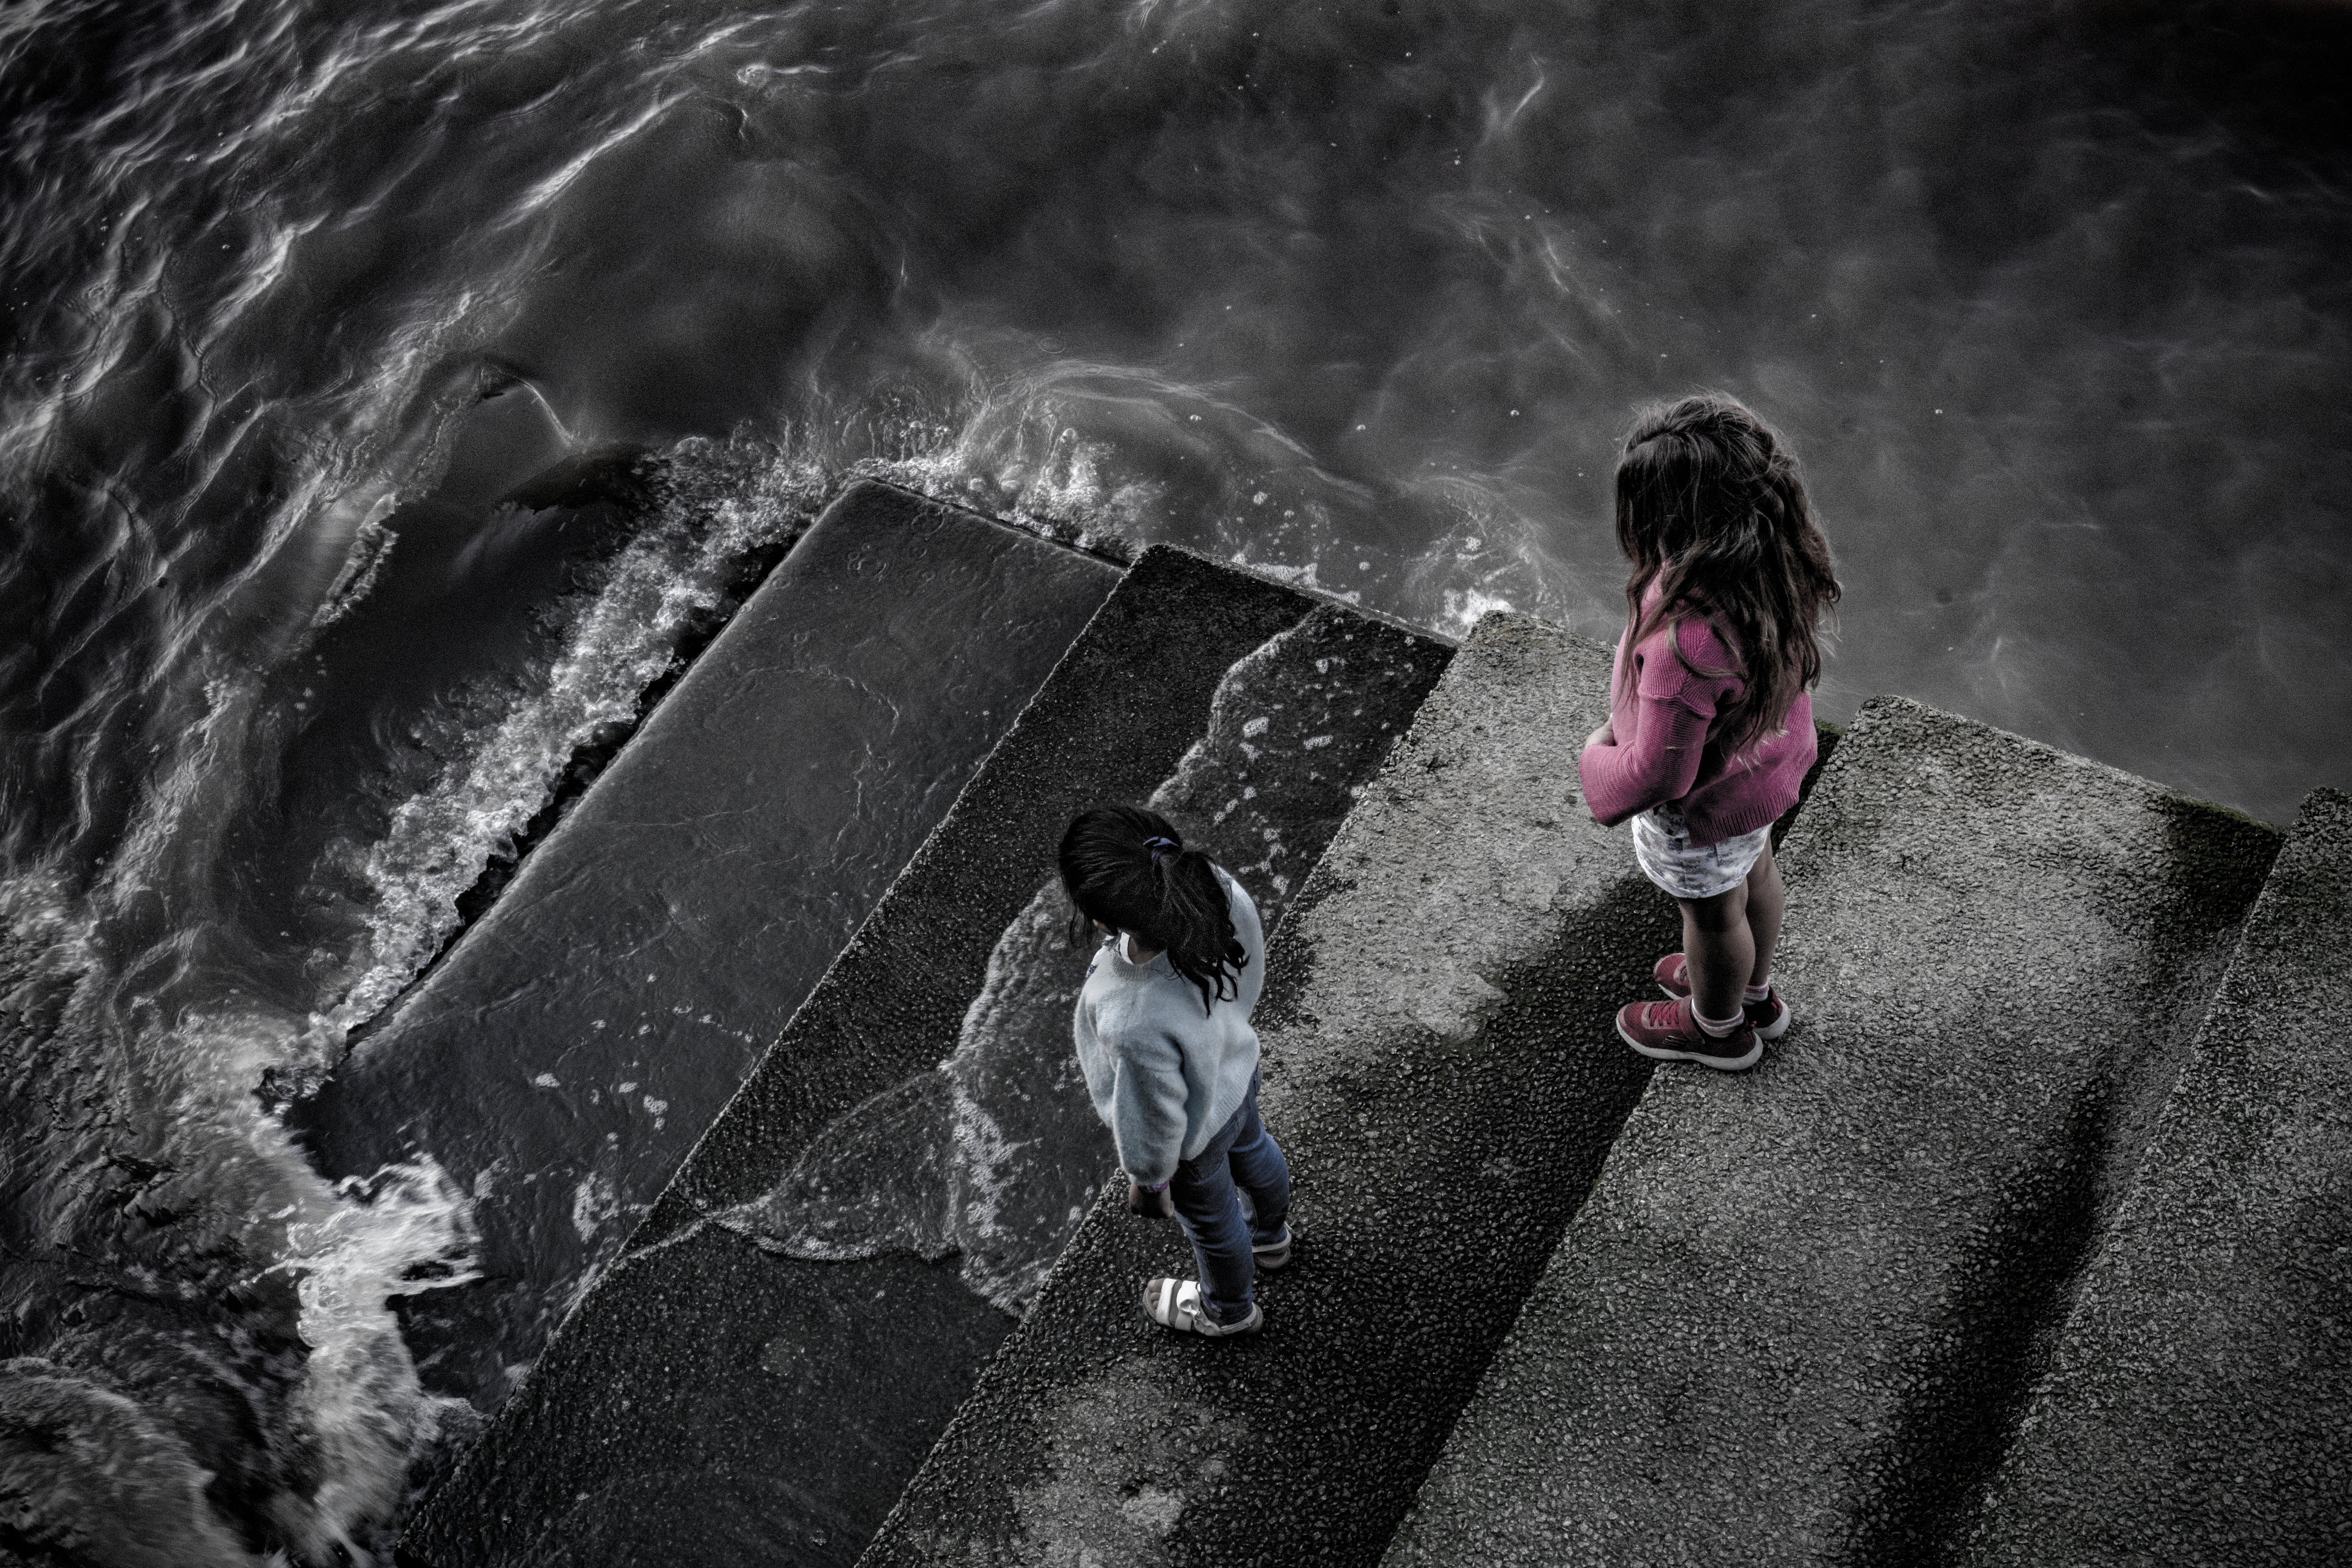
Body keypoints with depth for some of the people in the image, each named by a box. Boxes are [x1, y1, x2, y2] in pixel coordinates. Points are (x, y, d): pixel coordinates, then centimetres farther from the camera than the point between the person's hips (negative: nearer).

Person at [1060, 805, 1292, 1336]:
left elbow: (1154, 1119, -28)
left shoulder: (1139, 1026, -50)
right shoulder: (1216, 887, -34)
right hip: (1235, 1063, 5)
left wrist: (1148, 1182, -6)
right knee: (1249, 1148, 38)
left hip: (1194, 1133, -5)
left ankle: (1228, 1309, 63)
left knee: (1209, 1216, 29)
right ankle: (1271, 1234, 73)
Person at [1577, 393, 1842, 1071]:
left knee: (1714, 912, 24)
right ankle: (1754, 992, 64)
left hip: (1704, 807, -7)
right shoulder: (1781, 558, -24)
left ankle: (1718, 1028, 55)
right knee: (1753, 870, 34)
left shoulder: (1686, 641, -47)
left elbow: (1657, 774, -34)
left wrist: (1599, 756, -13)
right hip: (1769, 756, 7)